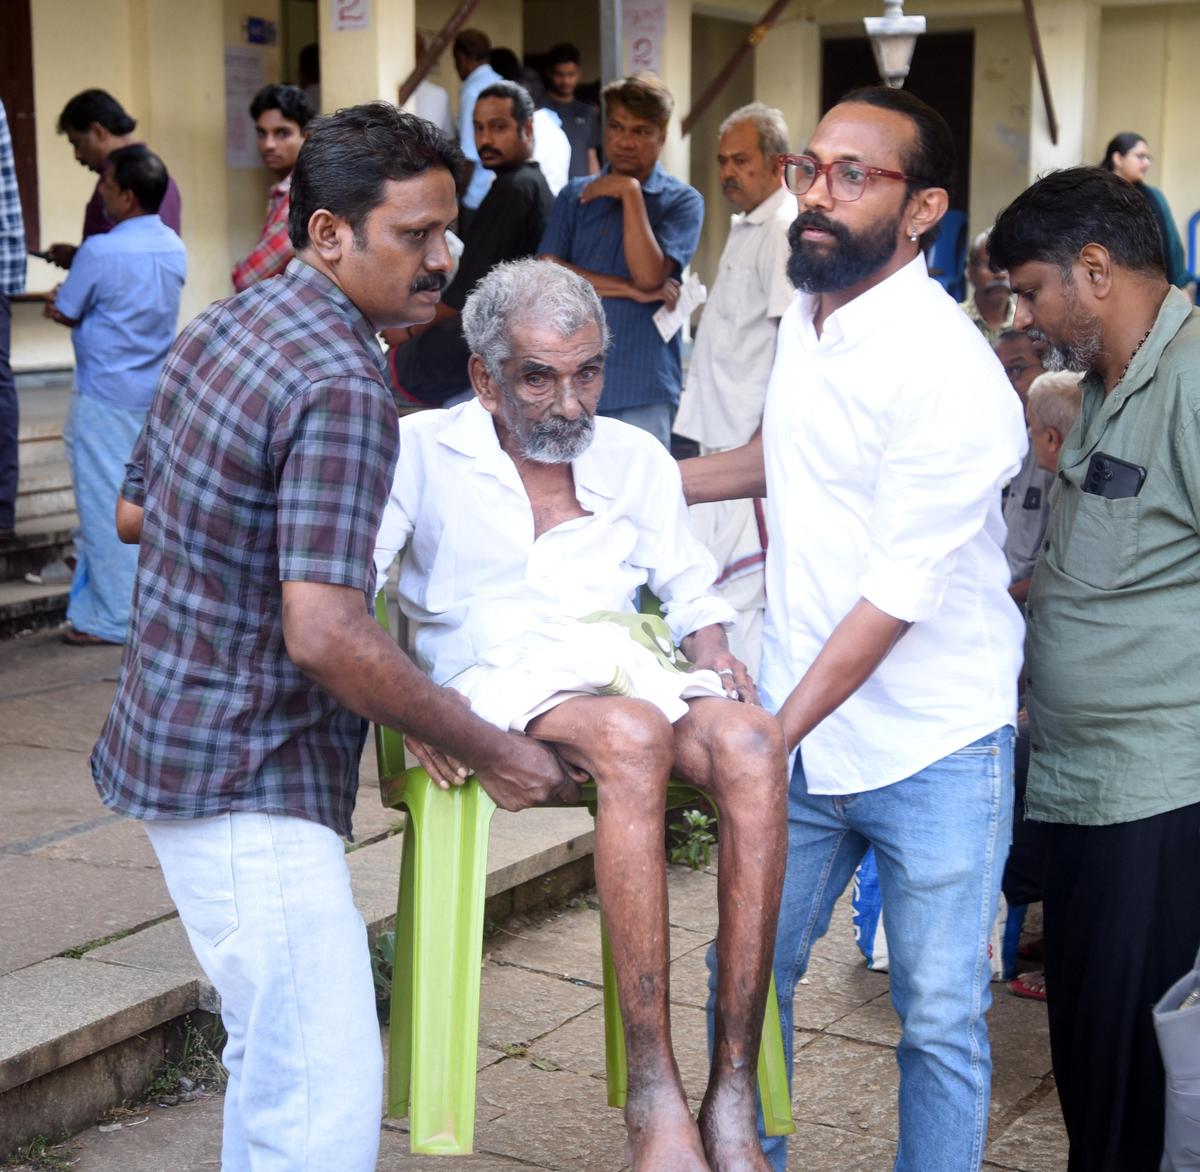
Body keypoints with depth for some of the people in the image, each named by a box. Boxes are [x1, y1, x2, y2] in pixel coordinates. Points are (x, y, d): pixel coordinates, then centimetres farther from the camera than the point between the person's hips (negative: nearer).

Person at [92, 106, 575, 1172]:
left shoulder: (221, 327, 8)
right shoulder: (340, 387, -22)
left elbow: (134, 511, 20)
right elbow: (327, 636, -30)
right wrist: (490, 752, -21)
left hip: (175, 735, 10)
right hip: (248, 777, -10)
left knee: (276, 1054, 23)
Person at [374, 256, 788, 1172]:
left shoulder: (638, 460, 21)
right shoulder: (424, 452, 7)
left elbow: (690, 589, 24)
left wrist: (713, 651, 0)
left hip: (633, 664, 4)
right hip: (501, 675, -4)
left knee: (752, 746, -32)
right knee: (633, 739, -39)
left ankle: (732, 1093, -32)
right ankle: (654, 1093, -37)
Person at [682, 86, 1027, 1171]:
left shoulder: (950, 374, -20)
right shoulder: (807, 315, 5)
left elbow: (896, 597, -22)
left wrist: (771, 738, -20)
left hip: (930, 753, -7)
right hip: (797, 722, 7)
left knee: (940, 1021, 7)